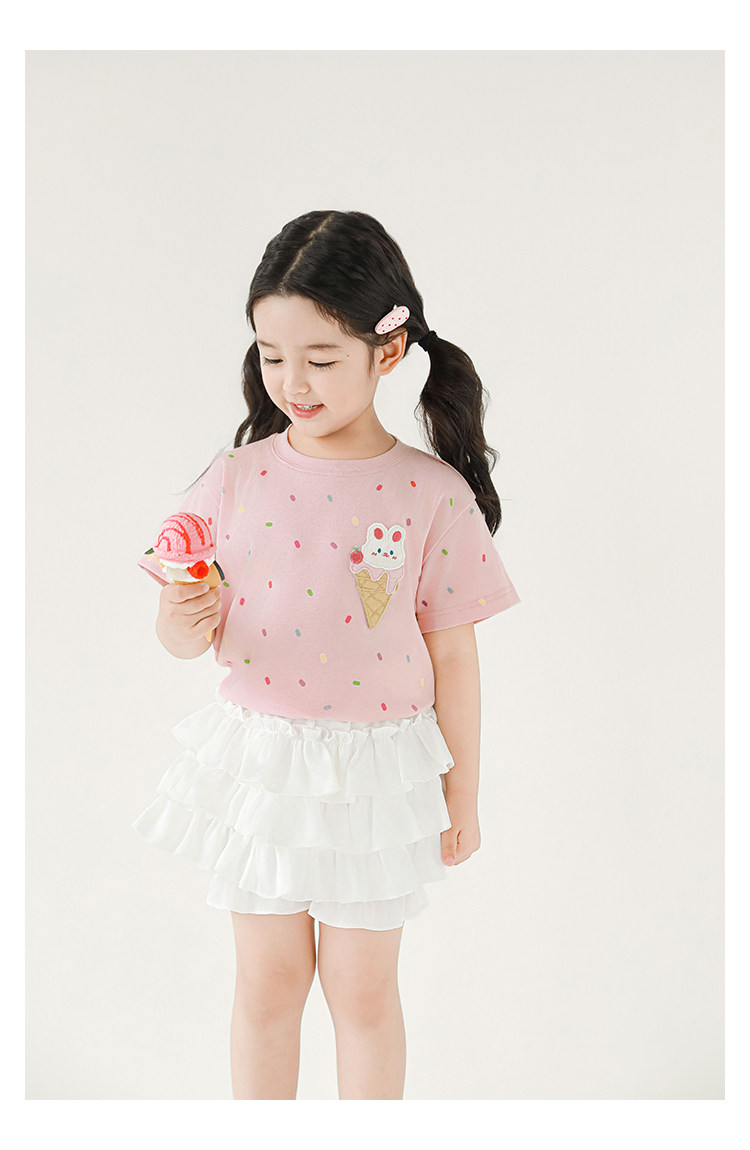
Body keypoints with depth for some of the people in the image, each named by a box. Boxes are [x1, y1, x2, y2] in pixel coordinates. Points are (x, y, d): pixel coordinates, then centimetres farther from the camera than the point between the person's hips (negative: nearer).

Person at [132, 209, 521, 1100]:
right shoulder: (234, 480, -5)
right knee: (267, 984, 16)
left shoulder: (431, 493, -11)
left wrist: (461, 797, 1)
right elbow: (183, 632, 1)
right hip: (260, 761, 2)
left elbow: (452, 657, -5)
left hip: (376, 772, -2)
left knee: (363, 991, 14)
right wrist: (184, 623, -23)